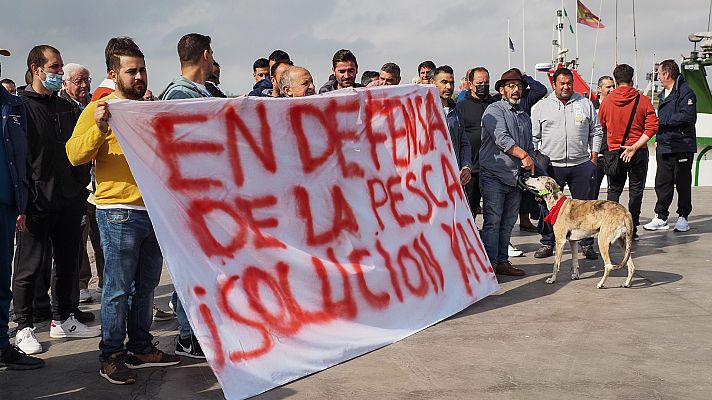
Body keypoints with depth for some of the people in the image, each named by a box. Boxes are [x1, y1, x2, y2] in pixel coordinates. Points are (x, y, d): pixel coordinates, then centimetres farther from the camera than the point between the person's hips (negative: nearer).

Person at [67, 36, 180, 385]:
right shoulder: (99, 109, -5)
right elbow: (75, 155, -16)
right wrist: (99, 129, -30)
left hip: (155, 209, 7)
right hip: (119, 212, -7)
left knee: (146, 285, 14)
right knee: (118, 288, -3)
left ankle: (141, 348, 24)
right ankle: (111, 355, 7)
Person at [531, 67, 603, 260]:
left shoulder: (586, 104, 9)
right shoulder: (540, 107, 6)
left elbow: (596, 132, 13)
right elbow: (533, 137, 8)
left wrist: (594, 158, 7)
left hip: (582, 165, 1)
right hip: (551, 165, -1)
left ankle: (587, 244, 14)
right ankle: (547, 243, 15)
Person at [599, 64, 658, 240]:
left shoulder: (606, 102, -2)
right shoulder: (643, 100, -6)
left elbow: (602, 128, 7)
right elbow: (652, 127, -12)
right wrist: (635, 146, -14)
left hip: (613, 151, 1)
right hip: (639, 153, -1)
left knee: (614, 190, 12)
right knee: (636, 190, 8)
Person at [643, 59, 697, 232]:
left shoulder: (685, 92, -10)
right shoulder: (664, 93, 18)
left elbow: (688, 117, -22)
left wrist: (663, 121, -17)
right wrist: (659, 139, 14)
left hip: (682, 147, -8)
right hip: (664, 146, 8)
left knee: (682, 183, 2)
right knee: (662, 183, 7)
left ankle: (683, 218, 12)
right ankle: (661, 217, 13)